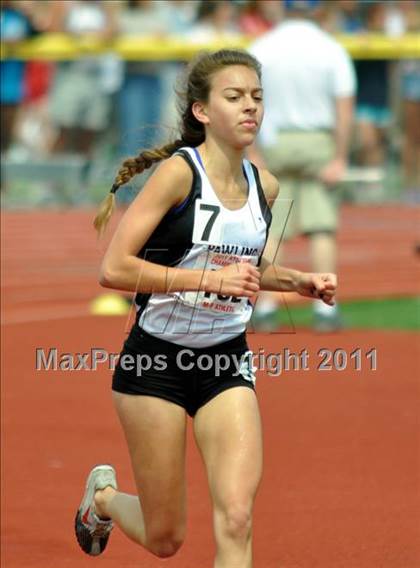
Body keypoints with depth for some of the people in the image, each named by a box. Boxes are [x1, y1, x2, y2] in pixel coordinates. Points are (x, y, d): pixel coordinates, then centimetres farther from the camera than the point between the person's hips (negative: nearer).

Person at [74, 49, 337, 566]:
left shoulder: (265, 187, 5)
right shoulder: (179, 171, -14)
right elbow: (113, 270, -20)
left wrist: (297, 281, 6)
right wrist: (210, 278, -25)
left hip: (227, 363, 4)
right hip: (156, 362, -4)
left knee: (236, 519, -15)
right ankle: (103, 495, 40)